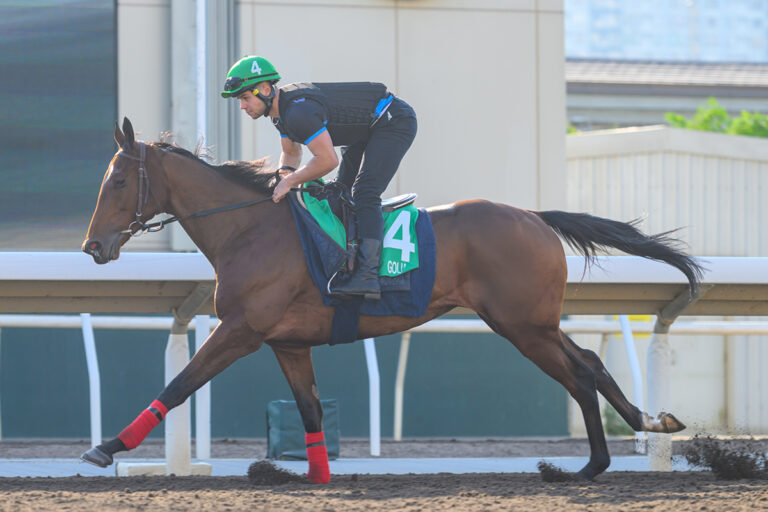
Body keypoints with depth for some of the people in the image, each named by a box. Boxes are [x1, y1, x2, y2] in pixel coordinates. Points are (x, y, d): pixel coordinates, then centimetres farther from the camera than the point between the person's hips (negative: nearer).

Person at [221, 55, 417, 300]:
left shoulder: (298, 112, -31)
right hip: (367, 130, 11)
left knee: (364, 194, -23)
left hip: (394, 122, -11)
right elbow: (291, 151, 17)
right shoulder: (281, 106, 2)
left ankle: (367, 275, -34)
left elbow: (327, 160, -31)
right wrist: (285, 172, -6)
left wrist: (290, 181, -21)